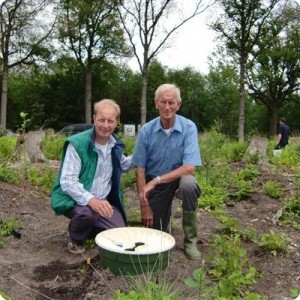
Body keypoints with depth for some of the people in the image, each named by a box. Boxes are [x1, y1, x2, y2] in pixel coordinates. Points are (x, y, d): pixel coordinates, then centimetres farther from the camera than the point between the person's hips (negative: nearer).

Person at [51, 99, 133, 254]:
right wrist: (91, 200, -40)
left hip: (104, 202, 6)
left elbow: (124, 165, 23)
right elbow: (67, 182, -25)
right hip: (76, 200, -5)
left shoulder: (116, 145, 1)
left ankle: (91, 229, 23)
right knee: (87, 212, -38)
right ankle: (76, 239, -2)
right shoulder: (76, 144, -20)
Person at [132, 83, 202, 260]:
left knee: (189, 184, -37)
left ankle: (191, 241, -16)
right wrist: (144, 205, -13)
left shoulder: (189, 127, -18)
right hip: (154, 183, 2)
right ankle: (166, 209, 41)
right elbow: (140, 169, -9)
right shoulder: (146, 130, -12)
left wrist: (156, 180, -31)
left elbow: (190, 167, -26)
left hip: (178, 177, -2)